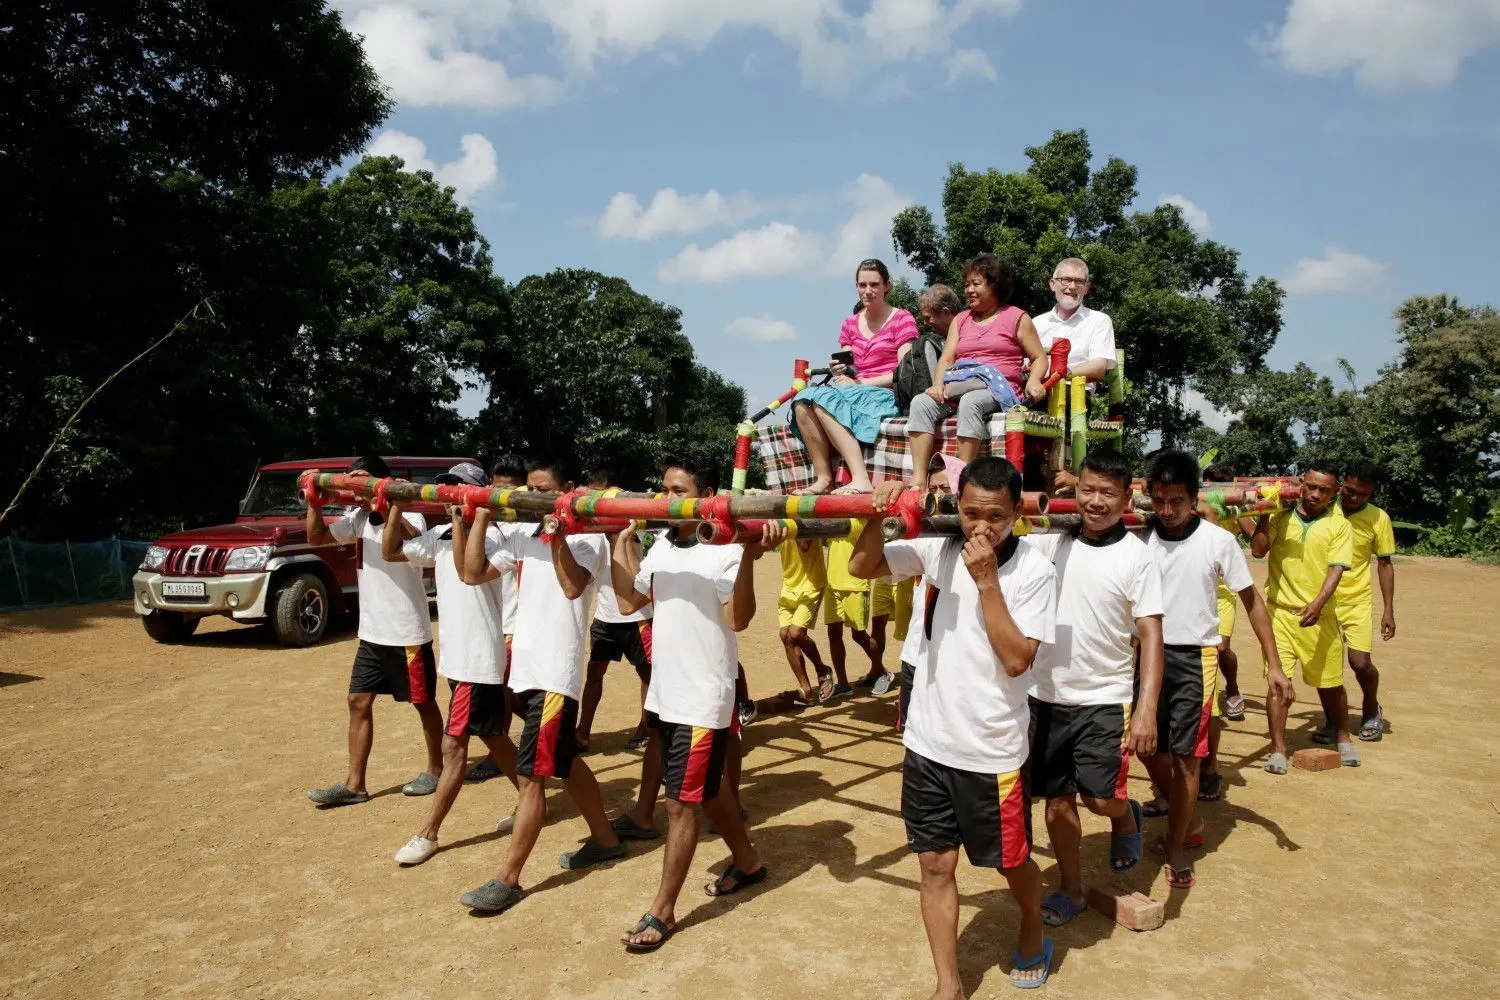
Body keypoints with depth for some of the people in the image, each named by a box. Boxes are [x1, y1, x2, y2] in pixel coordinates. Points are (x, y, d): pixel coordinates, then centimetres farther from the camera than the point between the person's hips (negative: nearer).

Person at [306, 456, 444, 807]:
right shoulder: (358, 517, 5)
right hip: (371, 632, 7)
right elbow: (316, 537, 6)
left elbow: (410, 542, -38)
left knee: (423, 702, 8)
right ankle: (354, 784, 13)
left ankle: (436, 769, 25)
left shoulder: (409, 517, -16)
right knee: (359, 702, 7)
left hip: (407, 633, -7)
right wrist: (314, 503, -9)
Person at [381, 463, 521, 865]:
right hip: (456, 656, 9)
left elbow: (467, 569, -33)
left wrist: (459, 518, -30)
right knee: (493, 737, 19)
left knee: (453, 746, -1)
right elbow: (390, 552, 11)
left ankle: (427, 834, 8)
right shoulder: (439, 535, 7)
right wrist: (396, 505, 2)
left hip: (479, 660, -9)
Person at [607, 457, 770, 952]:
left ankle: (662, 911, 12)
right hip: (664, 690, 8)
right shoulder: (661, 547, 6)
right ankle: (747, 861, 43)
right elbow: (629, 598, 16)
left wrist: (749, 556, -39)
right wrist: (619, 539, 13)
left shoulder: (725, 550, -17)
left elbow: (738, 618, -27)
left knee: (682, 801, 0)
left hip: (703, 697, -8)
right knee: (706, 788, 22)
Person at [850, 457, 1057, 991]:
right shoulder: (939, 550, -4)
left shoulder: (1034, 571, -13)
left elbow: (1016, 659, -19)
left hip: (992, 750, -3)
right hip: (928, 742, 3)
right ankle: (948, 986, 26)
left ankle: (1033, 932, 49)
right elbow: (861, 567, 0)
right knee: (935, 866, 11)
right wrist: (877, 515, -17)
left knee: (1012, 861, 17)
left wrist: (986, 579, -24)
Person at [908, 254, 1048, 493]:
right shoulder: (960, 320, 25)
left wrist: (1034, 381, -13)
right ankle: (918, 480, -35)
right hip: (959, 388, 4)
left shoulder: (1017, 318, 13)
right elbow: (946, 359, 13)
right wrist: (938, 384, -8)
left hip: (997, 390, -4)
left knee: (970, 402, -39)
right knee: (921, 402, -26)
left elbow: (1039, 358, 9)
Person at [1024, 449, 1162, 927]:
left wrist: (1146, 709, -16)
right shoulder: (1051, 541, 0)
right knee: (1056, 799, 11)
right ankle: (1071, 890, 31)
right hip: (1047, 695, 3)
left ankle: (1126, 817, 27)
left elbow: (1151, 635, -8)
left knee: (1101, 797, -10)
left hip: (1105, 699, -3)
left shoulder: (1136, 556, -7)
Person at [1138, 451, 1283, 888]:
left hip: (1193, 657, -3)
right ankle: (1186, 823, 35)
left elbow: (1252, 601, -2)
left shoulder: (1218, 541, -9)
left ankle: (1176, 846, 17)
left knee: (1184, 753, 0)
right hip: (1149, 653, 3)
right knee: (1150, 746, 11)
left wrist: (1274, 665, -5)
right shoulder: (1141, 539, -4)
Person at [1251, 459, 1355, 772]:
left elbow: (1336, 569, -9)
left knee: (1330, 683, 13)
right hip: (1280, 611, 0)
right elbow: (1258, 550, -8)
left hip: (1319, 616, 0)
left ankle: (1343, 738, 37)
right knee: (1277, 681, -6)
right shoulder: (1280, 516, 2)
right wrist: (1264, 513, -12)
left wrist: (1317, 604, -23)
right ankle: (1278, 750, 4)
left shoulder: (1339, 525, 0)